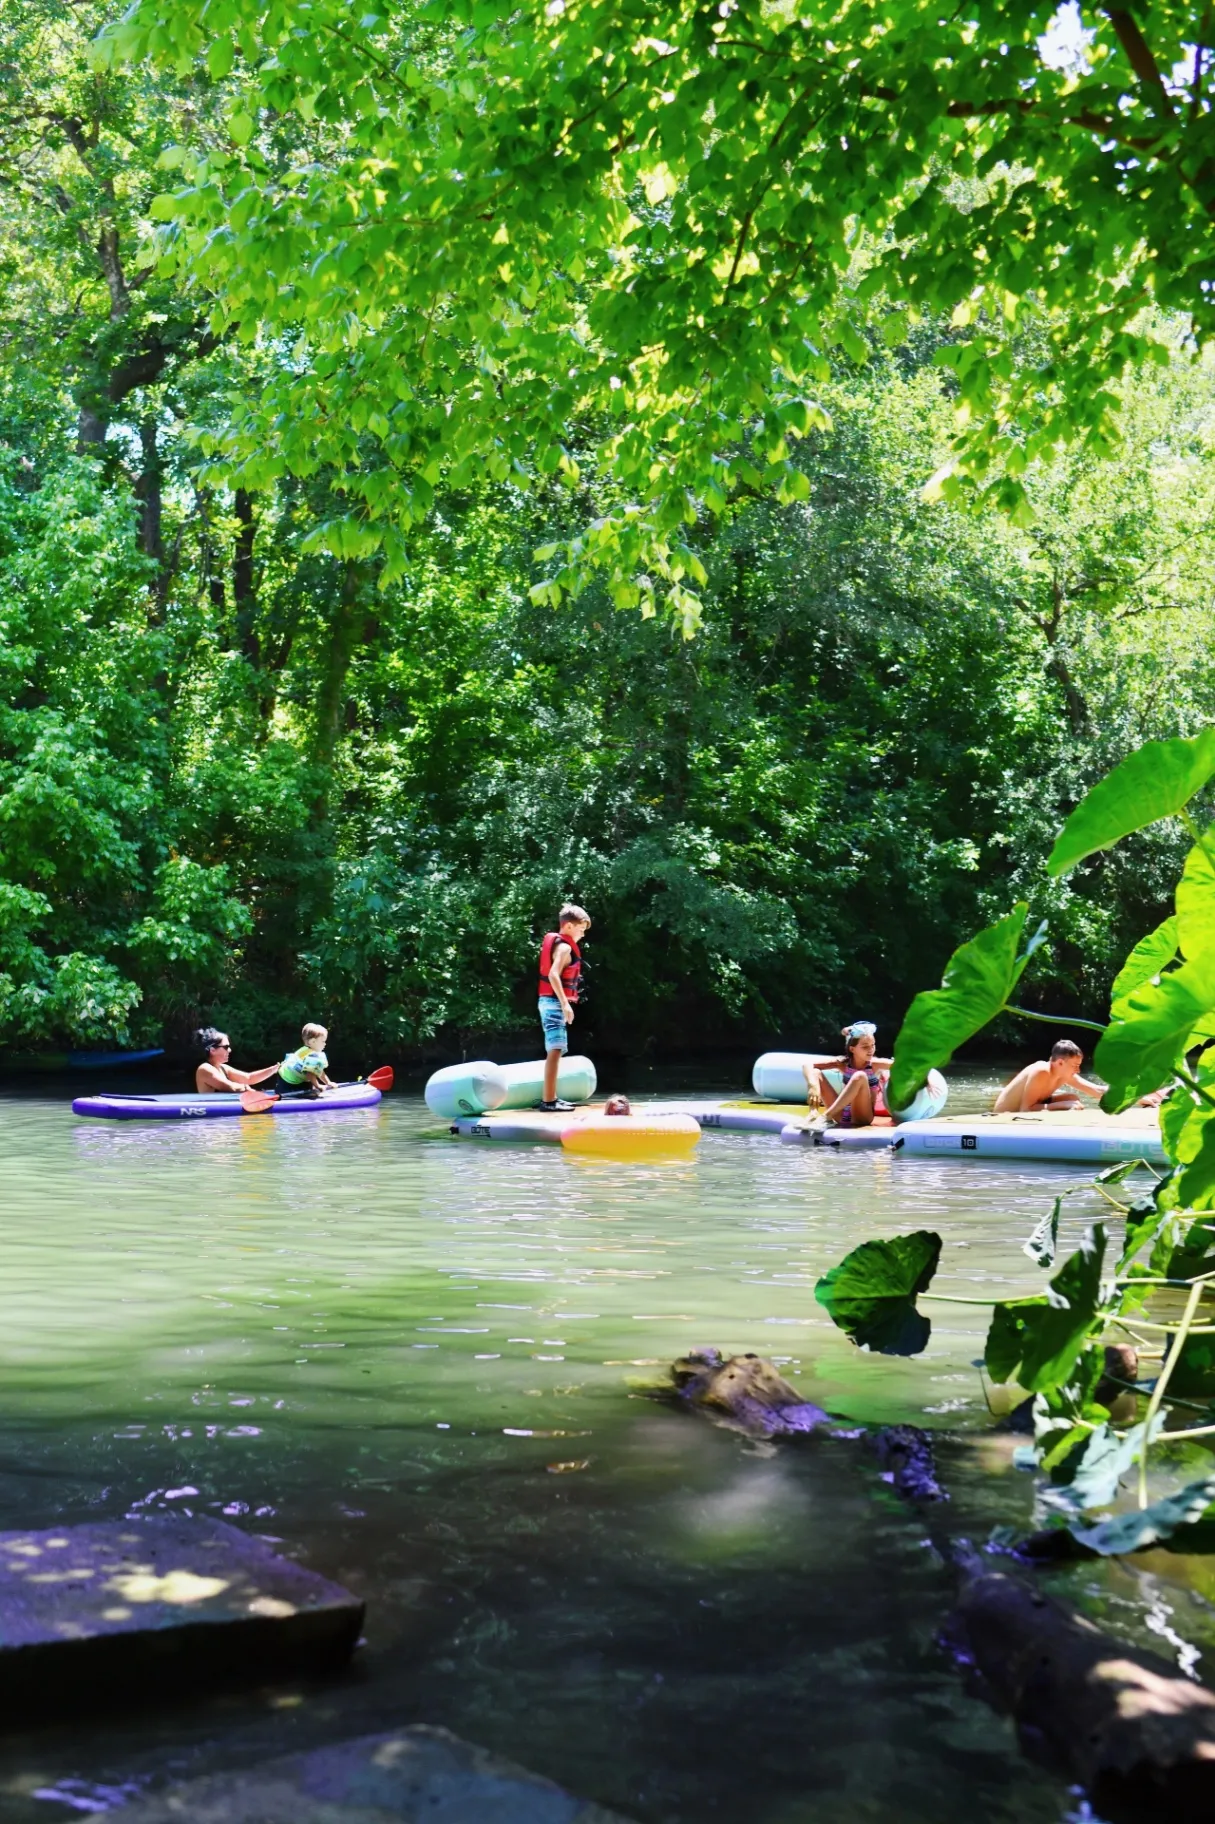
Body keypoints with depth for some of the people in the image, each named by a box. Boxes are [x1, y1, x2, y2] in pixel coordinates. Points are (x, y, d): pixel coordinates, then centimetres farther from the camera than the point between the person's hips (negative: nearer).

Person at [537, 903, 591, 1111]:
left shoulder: (555, 942, 16)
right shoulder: (564, 946, -13)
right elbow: (553, 975, -25)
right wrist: (565, 1004, -27)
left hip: (551, 1002, 10)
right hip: (555, 1002, -10)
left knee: (554, 1051, 16)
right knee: (555, 1050, -12)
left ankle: (550, 1097, 21)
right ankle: (549, 1100, -15)